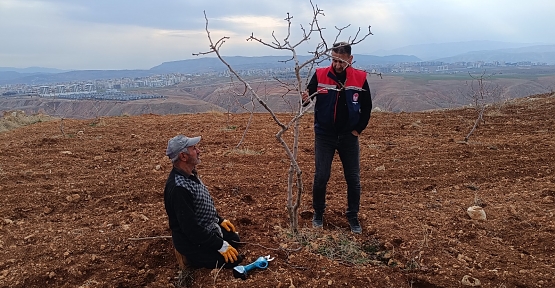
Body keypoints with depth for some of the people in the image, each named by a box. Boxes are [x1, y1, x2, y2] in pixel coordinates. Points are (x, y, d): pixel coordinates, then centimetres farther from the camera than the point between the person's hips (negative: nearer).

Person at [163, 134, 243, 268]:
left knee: (235, 240, 22)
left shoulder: (189, 174, -2)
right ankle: (195, 259, 4)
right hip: (192, 242, -10)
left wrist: (220, 220, 15)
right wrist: (220, 245, -24)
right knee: (233, 260, -7)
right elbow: (190, 227, -32)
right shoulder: (179, 187, -34)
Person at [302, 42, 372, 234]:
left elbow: (367, 107, 4)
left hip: (349, 136, 1)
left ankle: (353, 216, 25)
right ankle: (318, 213, 25)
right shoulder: (320, 75, -9)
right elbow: (308, 95, -4)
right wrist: (305, 98, -27)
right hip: (324, 135, -1)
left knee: (353, 178, 7)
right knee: (321, 176, 2)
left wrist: (358, 129, 0)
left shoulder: (359, 78, -6)